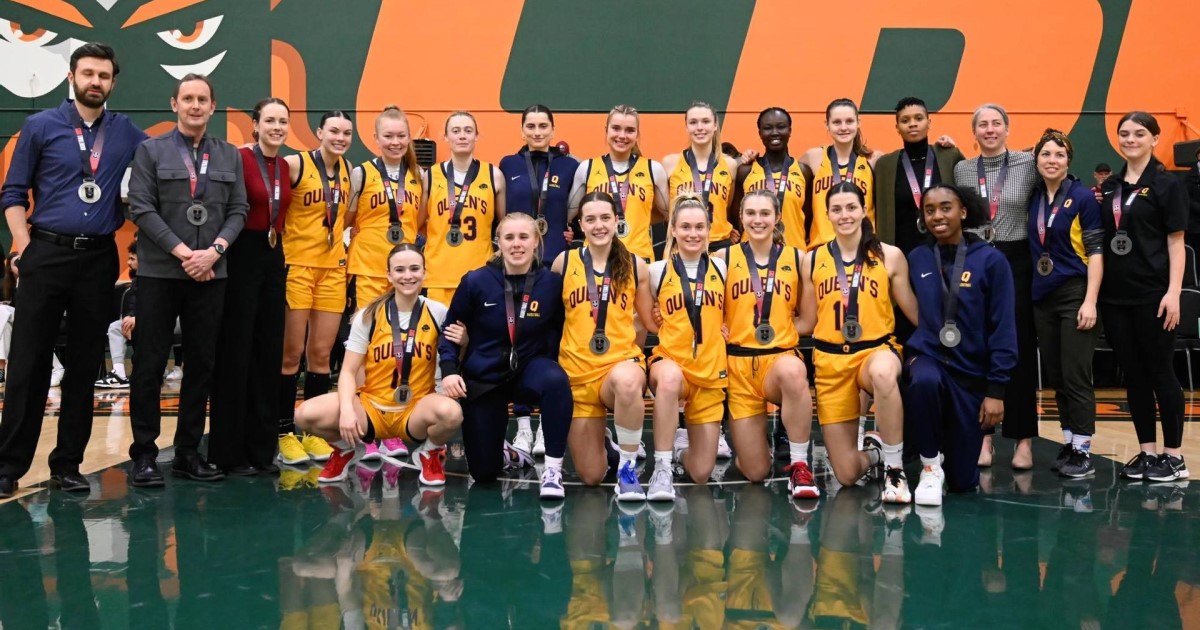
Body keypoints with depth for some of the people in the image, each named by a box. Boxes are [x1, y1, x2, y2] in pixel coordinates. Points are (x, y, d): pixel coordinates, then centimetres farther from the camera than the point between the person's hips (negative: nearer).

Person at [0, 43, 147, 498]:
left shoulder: (127, 134, 8)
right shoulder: (40, 127, 4)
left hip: (99, 260, 2)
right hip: (47, 255, -2)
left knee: (85, 364, 6)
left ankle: (67, 464, 15)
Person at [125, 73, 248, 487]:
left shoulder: (230, 156, 11)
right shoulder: (151, 151, 3)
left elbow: (238, 211, 6)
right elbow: (142, 208, -6)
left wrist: (214, 251, -10)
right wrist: (183, 253, -13)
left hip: (211, 275, 3)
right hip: (159, 273, -3)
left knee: (202, 363, 6)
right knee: (150, 364, 0)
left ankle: (188, 452, 16)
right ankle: (143, 453, 9)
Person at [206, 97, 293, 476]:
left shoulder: (286, 167, 12)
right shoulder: (238, 159, -9)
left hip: (273, 260, 7)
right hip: (242, 258, -7)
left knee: (269, 355, 9)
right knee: (236, 354, -1)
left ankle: (262, 448, 17)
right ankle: (229, 452, 7)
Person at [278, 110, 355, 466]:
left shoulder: (348, 170, 10)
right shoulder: (296, 164, -8)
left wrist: (340, 242, 9)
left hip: (333, 269, 5)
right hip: (297, 266, -5)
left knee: (321, 354, 8)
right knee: (292, 353, 0)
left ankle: (314, 433, 16)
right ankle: (285, 433, 9)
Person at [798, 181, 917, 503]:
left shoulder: (890, 256, 0)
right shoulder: (813, 260, 5)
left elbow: (917, 313, 4)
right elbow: (806, 322, 10)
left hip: (877, 350, -2)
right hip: (831, 360, 2)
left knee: (882, 373, -43)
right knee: (846, 475, -2)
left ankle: (895, 469, -22)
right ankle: (875, 450, 36)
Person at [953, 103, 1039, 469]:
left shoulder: (1028, 164, 1)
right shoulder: (961, 170, 7)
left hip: (1016, 262, -1)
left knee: (1020, 350, 2)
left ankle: (1024, 438, 8)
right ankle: (983, 435, 12)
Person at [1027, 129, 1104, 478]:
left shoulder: (1083, 197, -7)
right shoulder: (1033, 197, 7)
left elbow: (1095, 251, -9)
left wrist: (1090, 301, -16)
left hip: (1075, 294, -5)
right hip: (1042, 297, 6)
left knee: (1075, 376, -4)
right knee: (1054, 377, 9)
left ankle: (1083, 452, 3)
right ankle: (1068, 444, 19)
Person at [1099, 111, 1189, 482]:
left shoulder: (1166, 185, -3)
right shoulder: (1110, 186, 12)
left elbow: (1176, 242, -7)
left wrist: (1174, 292, -14)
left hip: (1152, 295, -5)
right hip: (1115, 295, 5)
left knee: (1160, 372, 1)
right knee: (1132, 374, 9)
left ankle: (1174, 455, 11)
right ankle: (1147, 451, 18)